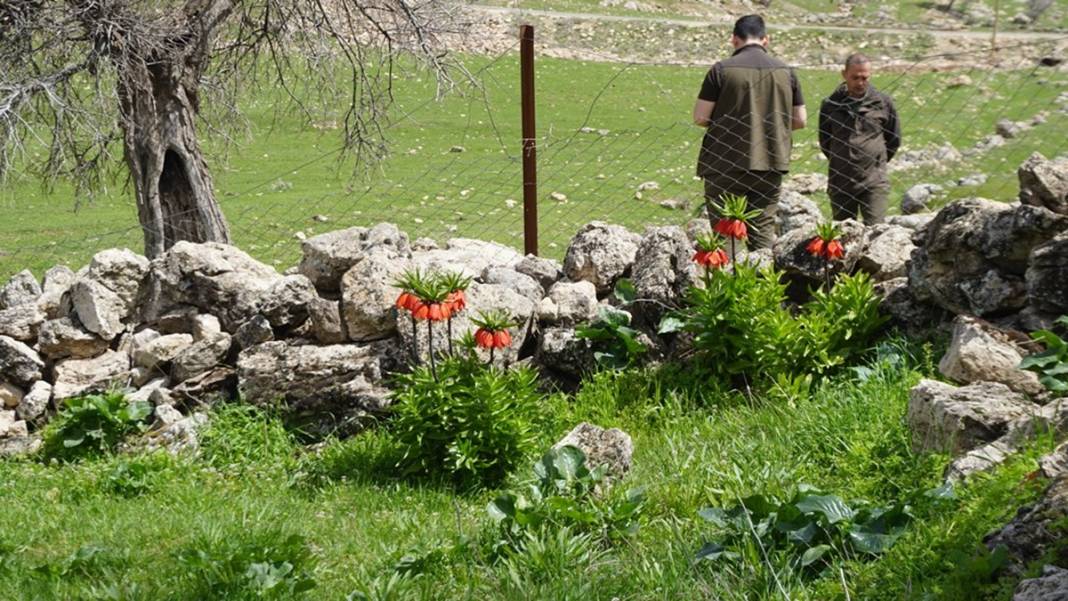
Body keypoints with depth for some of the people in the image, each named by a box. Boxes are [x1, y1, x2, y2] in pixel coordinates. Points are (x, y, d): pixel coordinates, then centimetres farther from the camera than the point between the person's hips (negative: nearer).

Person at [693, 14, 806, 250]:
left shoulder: (722, 69, -7)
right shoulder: (785, 71, 4)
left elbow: (700, 117, -8)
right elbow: (800, 120, 7)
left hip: (726, 163, -3)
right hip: (770, 163, 3)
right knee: (763, 228, 10)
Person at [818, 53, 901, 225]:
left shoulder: (883, 103, 1)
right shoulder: (831, 105, 1)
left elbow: (894, 140, 13)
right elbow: (824, 141, 15)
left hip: (874, 181, -2)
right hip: (840, 181, 2)